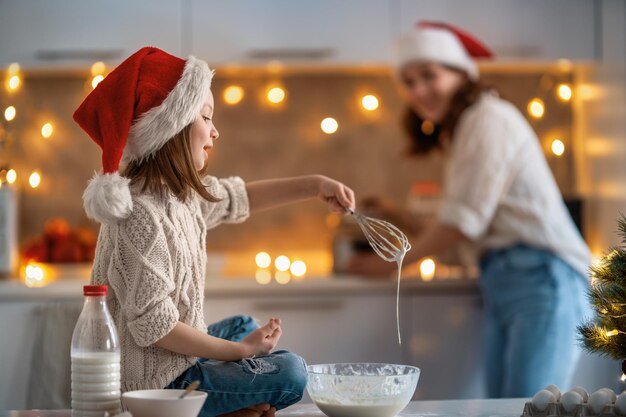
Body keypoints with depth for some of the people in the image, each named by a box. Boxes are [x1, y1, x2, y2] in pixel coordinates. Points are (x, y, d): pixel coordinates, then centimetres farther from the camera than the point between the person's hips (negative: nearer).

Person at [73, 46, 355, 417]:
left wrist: (314, 185, 15)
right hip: (156, 379, -10)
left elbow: (237, 198, 21)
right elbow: (155, 327, -28)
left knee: (244, 326, 31)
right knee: (290, 371, -9)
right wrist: (241, 351, -18)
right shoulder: (141, 215, -27)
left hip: (175, 354, 10)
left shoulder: (178, 191, 1)